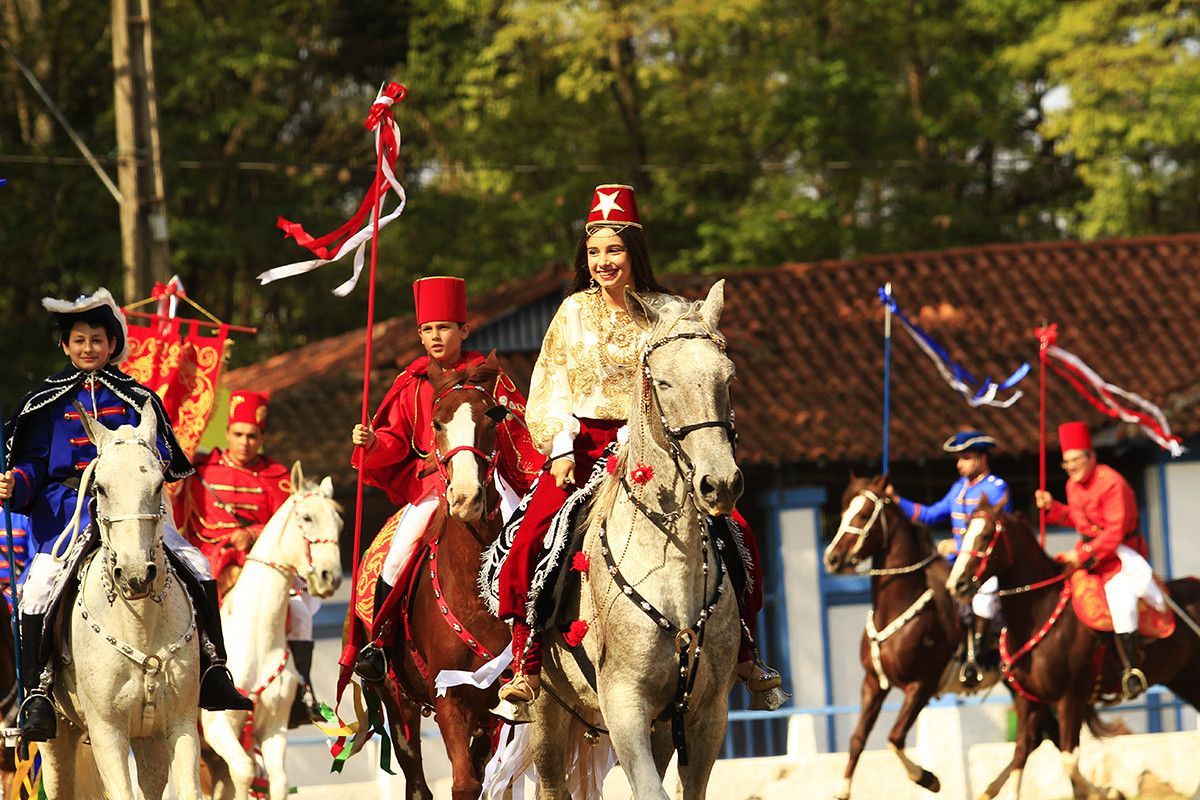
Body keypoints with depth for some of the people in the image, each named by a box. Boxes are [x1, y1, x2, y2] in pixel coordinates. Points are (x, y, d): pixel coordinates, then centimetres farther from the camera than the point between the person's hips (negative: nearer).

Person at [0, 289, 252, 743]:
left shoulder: (134, 398, 14)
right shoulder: (49, 401, 13)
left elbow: (161, 455, 11)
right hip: (66, 510, -2)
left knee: (197, 569, -14)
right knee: (38, 588, -26)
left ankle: (213, 674, -6)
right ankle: (36, 696, -22)